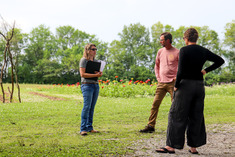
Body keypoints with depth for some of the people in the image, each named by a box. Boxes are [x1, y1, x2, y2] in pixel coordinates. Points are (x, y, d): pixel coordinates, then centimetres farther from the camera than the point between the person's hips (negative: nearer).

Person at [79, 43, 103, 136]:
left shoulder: (96, 61, 18)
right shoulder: (84, 60, -3)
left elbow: (99, 72, 21)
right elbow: (82, 74, -12)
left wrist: (100, 74, -4)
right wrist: (95, 75, -18)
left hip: (96, 85, 7)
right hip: (87, 85, -7)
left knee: (92, 107, 7)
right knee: (86, 106, -12)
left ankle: (89, 127, 12)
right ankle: (83, 129, -9)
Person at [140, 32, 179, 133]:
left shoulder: (177, 52, -4)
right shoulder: (160, 51, 11)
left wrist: (177, 77, -7)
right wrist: (158, 78, 10)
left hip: (172, 83, -4)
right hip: (161, 83, 5)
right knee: (155, 104, 1)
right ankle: (151, 126, 6)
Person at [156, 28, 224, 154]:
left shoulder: (184, 50, -10)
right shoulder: (204, 51, 7)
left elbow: (181, 71, -17)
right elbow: (220, 61, 17)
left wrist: (176, 86, -5)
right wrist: (206, 70, 14)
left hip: (186, 84, -6)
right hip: (200, 86, 6)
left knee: (177, 116, 1)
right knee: (196, 116, 12)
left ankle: (171, 146, 3)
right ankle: (193, 146, 17)